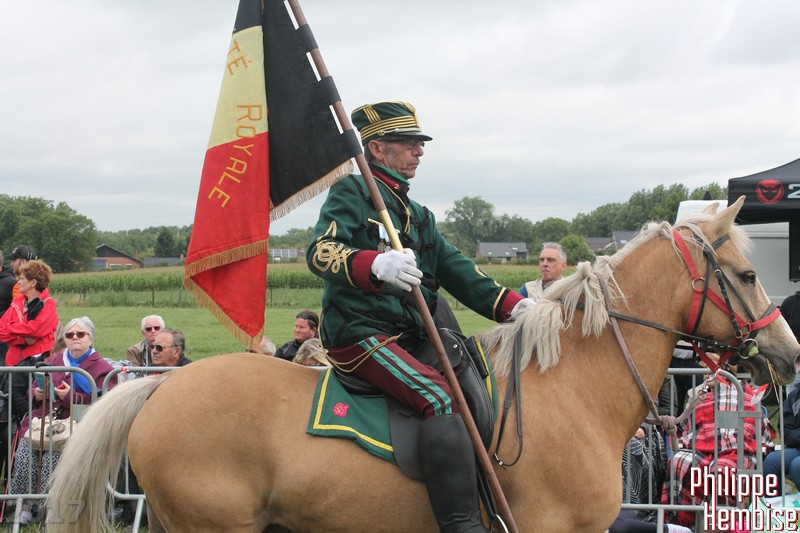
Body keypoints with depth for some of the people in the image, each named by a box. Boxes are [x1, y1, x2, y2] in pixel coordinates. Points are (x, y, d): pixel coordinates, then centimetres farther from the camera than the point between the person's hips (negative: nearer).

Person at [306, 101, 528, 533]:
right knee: (440, 397, -28)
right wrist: (376, 264, -38)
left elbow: (459, 274, 17)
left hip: (409, 340, 9)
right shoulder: (351, 192, -1)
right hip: (361, 334, -9)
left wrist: (515, 307, 0)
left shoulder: (418, 217, 24)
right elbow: (320, 252, -18)